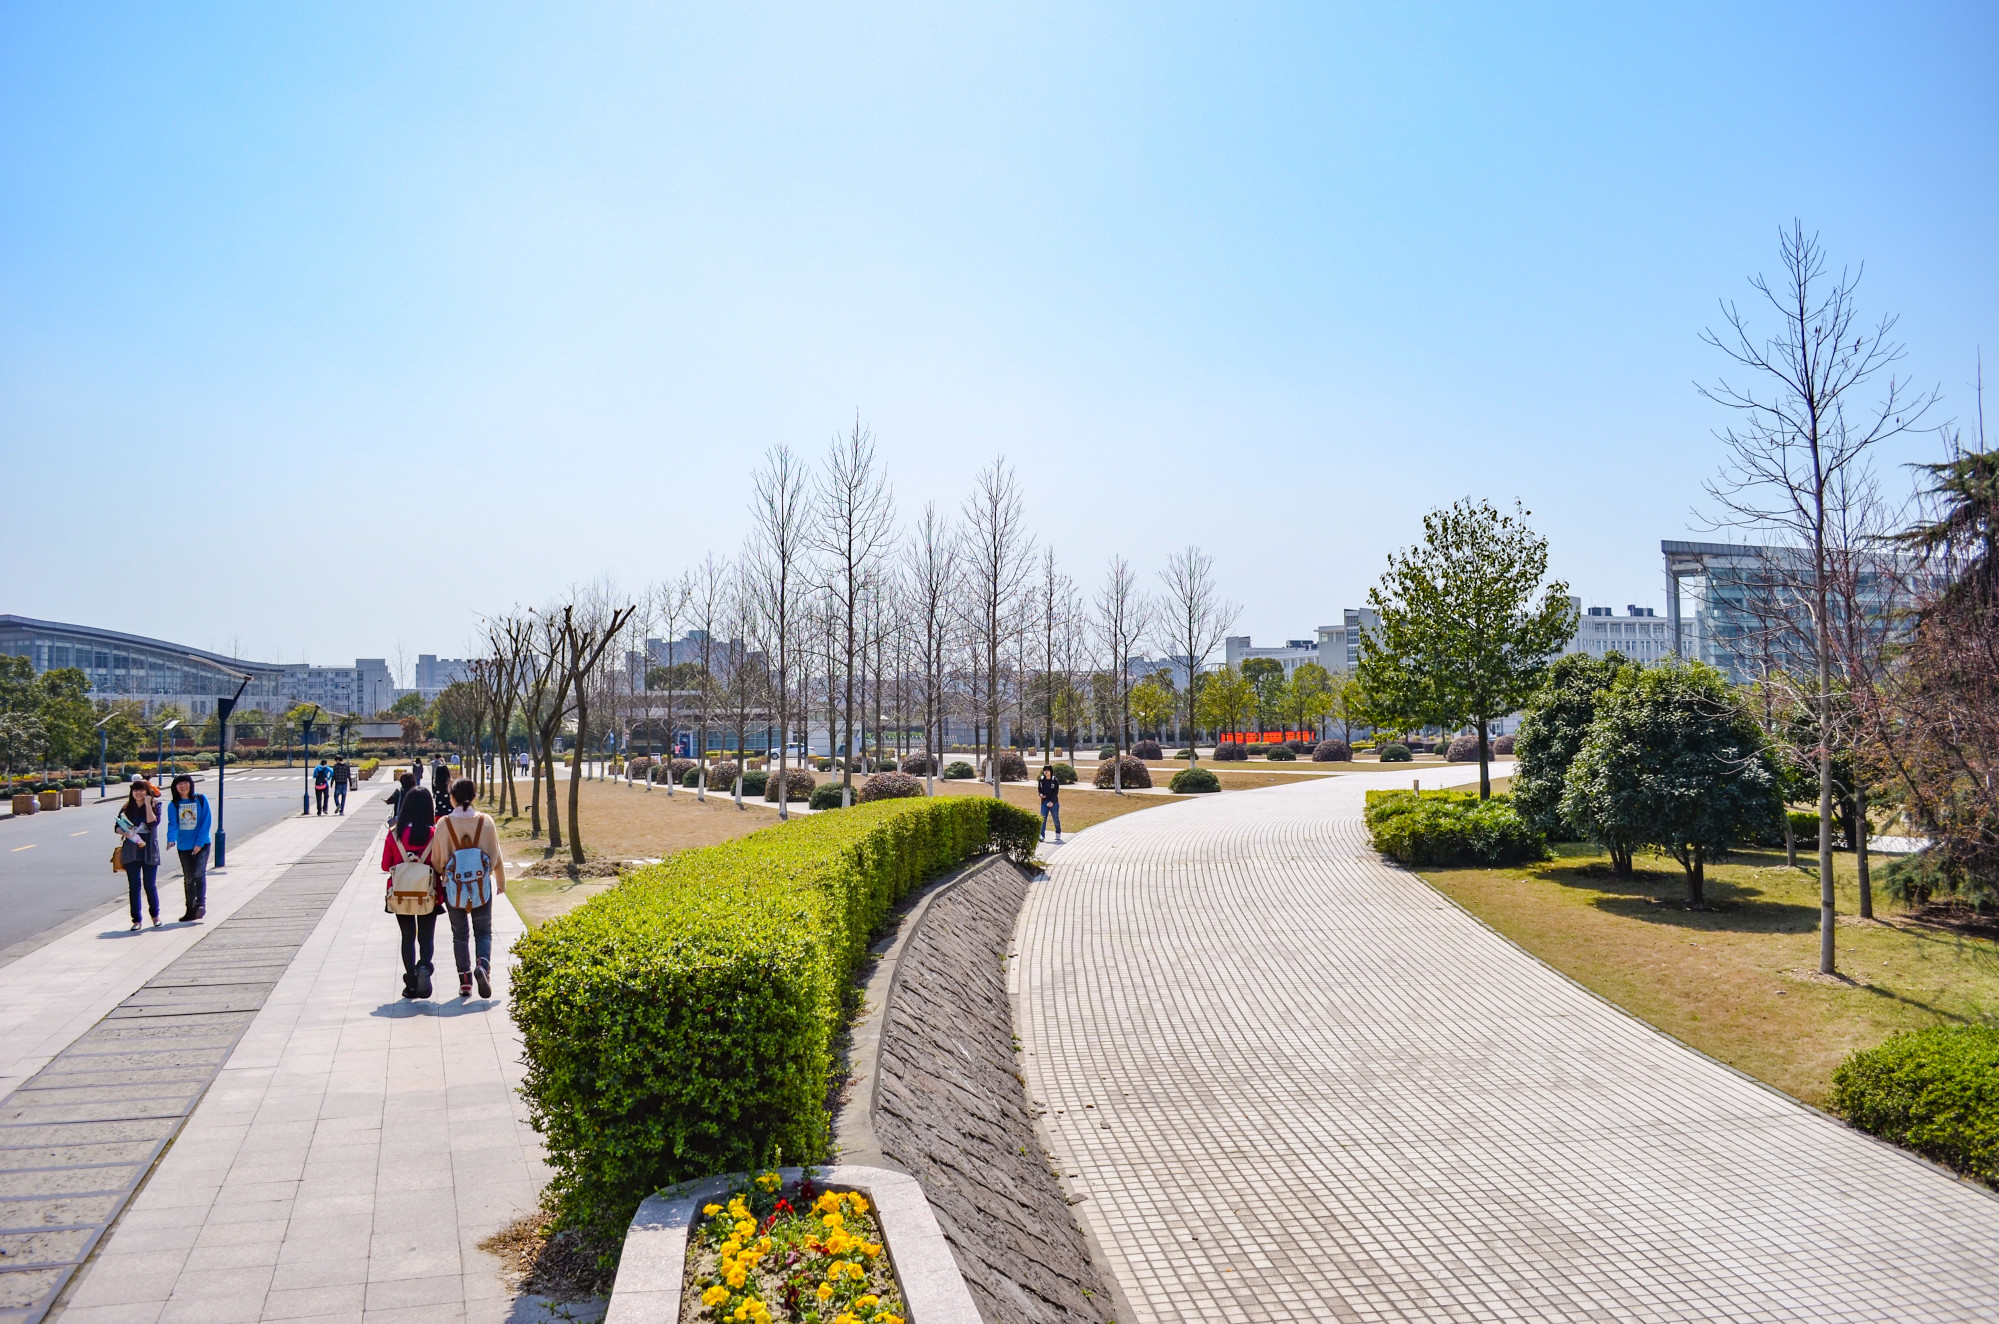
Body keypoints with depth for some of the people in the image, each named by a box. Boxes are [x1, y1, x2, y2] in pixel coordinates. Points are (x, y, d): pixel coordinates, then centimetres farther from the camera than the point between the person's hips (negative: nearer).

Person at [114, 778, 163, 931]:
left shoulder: (155, 805, 1)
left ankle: (155, 915, 21)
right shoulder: (127, 808, 9)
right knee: (134, 886, 1)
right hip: (131, 851, 2)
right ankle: (136, 920, 6)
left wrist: (147, 804, -14)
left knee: (150, 885, 1)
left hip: (149, 850, -2)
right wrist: (128, 834, -12)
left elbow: (153, 823, -15)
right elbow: (117, 827, 7)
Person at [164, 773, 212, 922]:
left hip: (201, 844, -3)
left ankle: (201, 904, -17)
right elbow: (172, 824, -9)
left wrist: (199, 842, -12)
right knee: (188, 878, 9)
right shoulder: (173, 805, 1)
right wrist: (171, 839, -30)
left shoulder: (201, 800, -3)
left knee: (199, 873, -17)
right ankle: (190, 909, 17)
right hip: (184, 846, 3)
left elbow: (206, 822, -5)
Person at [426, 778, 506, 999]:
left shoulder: (444, 823, -10)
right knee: (483, 931, 12)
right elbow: (496, 857, 1)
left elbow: (436, 859, -2)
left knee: (460, 934, 13)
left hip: (454, 888, 0)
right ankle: (483, 964, -15)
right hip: (482, 887, 0)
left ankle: (465, 981, 11)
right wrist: (501, 883, 15)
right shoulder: (485, 822, -7)